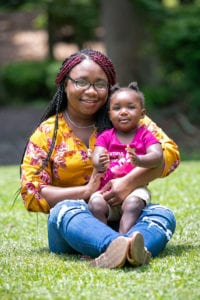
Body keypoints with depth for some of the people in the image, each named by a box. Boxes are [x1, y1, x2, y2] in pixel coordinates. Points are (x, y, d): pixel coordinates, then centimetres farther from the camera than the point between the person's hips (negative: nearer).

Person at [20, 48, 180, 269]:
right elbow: (31, 193, -1)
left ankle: (132, 251, -60)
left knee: (163, 215, -27)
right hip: (72, 227, -1)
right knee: (68, 210, -33)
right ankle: (120, 246, -62)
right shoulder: (46, 133, 7)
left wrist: (130, 182, -19)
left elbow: (169, 151, -2)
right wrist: (86, 192, -14)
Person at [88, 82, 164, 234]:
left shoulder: (145, 135, 9)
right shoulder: (105, 137, 14)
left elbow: (158, 156, -9)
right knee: (95, 204, -29)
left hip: (135, 189, -1)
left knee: (132, 204, -34)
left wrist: (139, 161, -34)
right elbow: (97, 156, -4)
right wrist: (99, 164, -32)